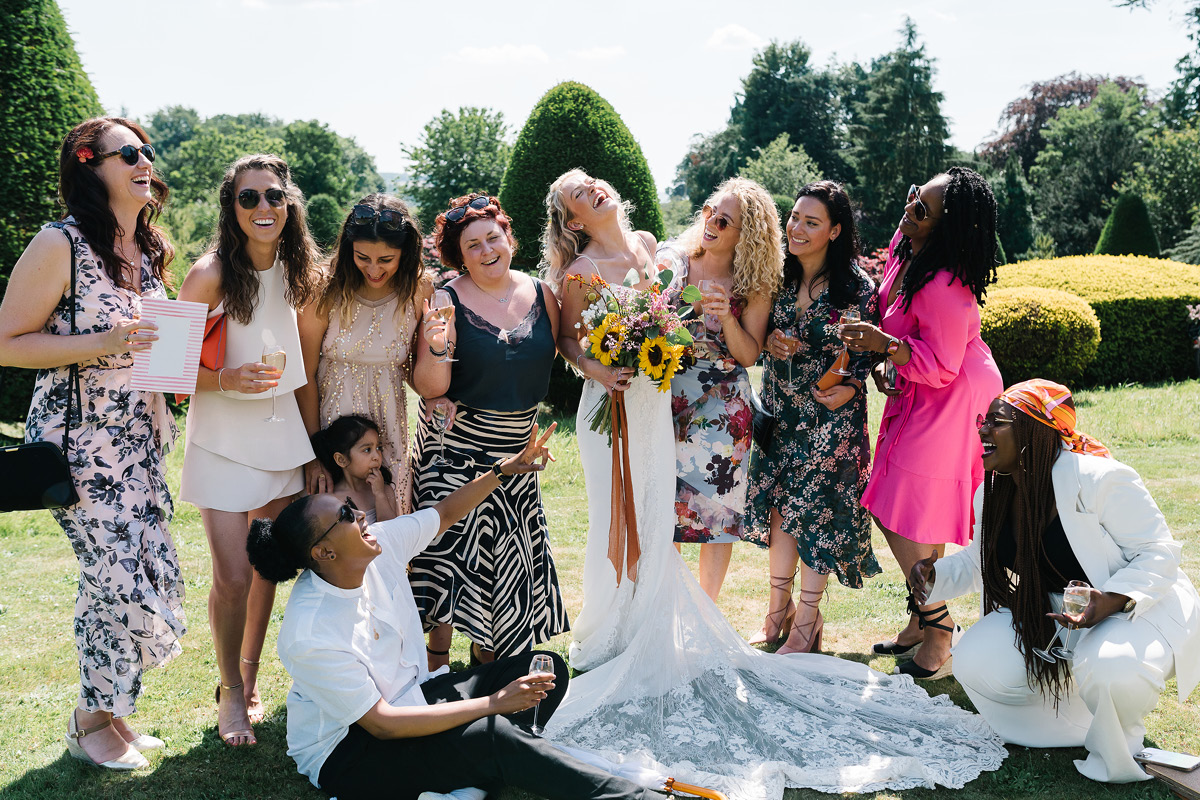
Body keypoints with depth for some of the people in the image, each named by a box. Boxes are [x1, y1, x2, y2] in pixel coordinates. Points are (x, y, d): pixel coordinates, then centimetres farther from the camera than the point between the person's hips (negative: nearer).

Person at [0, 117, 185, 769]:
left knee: (149, 576, 7)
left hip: (139, 439, 8)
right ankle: (91, 723, 16)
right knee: (119, 578, -7)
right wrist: (103, 343, -22)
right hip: (78, 439, -7)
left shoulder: (148, 250, 11)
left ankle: (110, 709, 27)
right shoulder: (60, 245, -12)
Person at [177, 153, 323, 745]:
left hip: (282, 432, 5)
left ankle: (250, 677, 30)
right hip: (224, 437, -5)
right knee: (233, 577, -6)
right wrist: (225, 379, -27)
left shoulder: (295, 270, 3)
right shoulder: (211, 274, -15)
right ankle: (231, 691, 17)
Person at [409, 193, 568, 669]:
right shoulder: (447, 301, -11)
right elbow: (431, 389, -13)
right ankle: (437, 664, 10)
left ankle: (487, 657, 26)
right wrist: (438, 348, -33)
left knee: (510, 556, 9)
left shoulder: (541, 295, 0)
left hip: (514, 449, 4)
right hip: (455, 449, -4)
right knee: (453, 548, -5)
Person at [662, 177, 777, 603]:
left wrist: (727, 317, -20)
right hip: (667, 399, 1)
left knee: (718, 505, 3)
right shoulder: (671, 260, 2)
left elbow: (748, 354, -4)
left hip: (722, 406, -1)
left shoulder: (755, 286, -2)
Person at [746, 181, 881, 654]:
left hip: (830, 411, -5)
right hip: (779, 406, 5)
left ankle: (807, 620, 16)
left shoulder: (856, 286, -11)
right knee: (777, 503, 9)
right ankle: (779, 609, 25)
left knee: (816, 509, 0)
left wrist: (850, 387, -20)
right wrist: (770, 342, -7)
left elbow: (869, 349, -4)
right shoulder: (778, 277, 2)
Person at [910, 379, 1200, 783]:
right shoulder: (992, 492, -2)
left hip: (1141, 605, -6)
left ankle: (1120, 740, 1)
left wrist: (1112, 601, -37)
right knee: (976, 664, -16)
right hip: (1047, 613, 6)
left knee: (1109, 669, -39)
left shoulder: (1099, 479, -24)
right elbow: (977, 562, 11)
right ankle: (1077, 721, 9)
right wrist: (934, 576, -12)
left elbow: (1158, 552, -19)